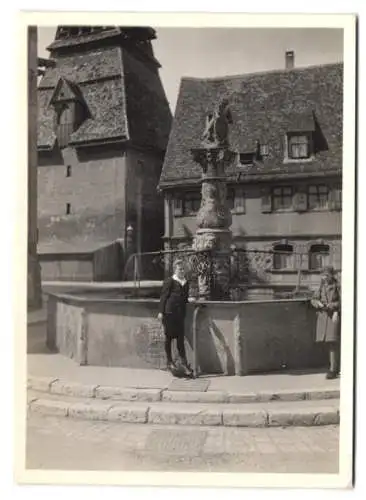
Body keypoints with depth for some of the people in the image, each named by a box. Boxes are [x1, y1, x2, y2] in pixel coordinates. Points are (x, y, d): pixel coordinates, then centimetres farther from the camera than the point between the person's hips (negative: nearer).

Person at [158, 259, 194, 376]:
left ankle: (183, 363, 6)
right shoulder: (169, 281, -6)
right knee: (169, 336, 6)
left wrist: (189, 299, 5)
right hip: (169, 312, -5)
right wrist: (161, 311, -11)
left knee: (180, 338, 3)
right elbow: (164, 296, -8)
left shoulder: (186, 282, 14)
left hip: (180, 313, 5)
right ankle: (169, 361, 17)